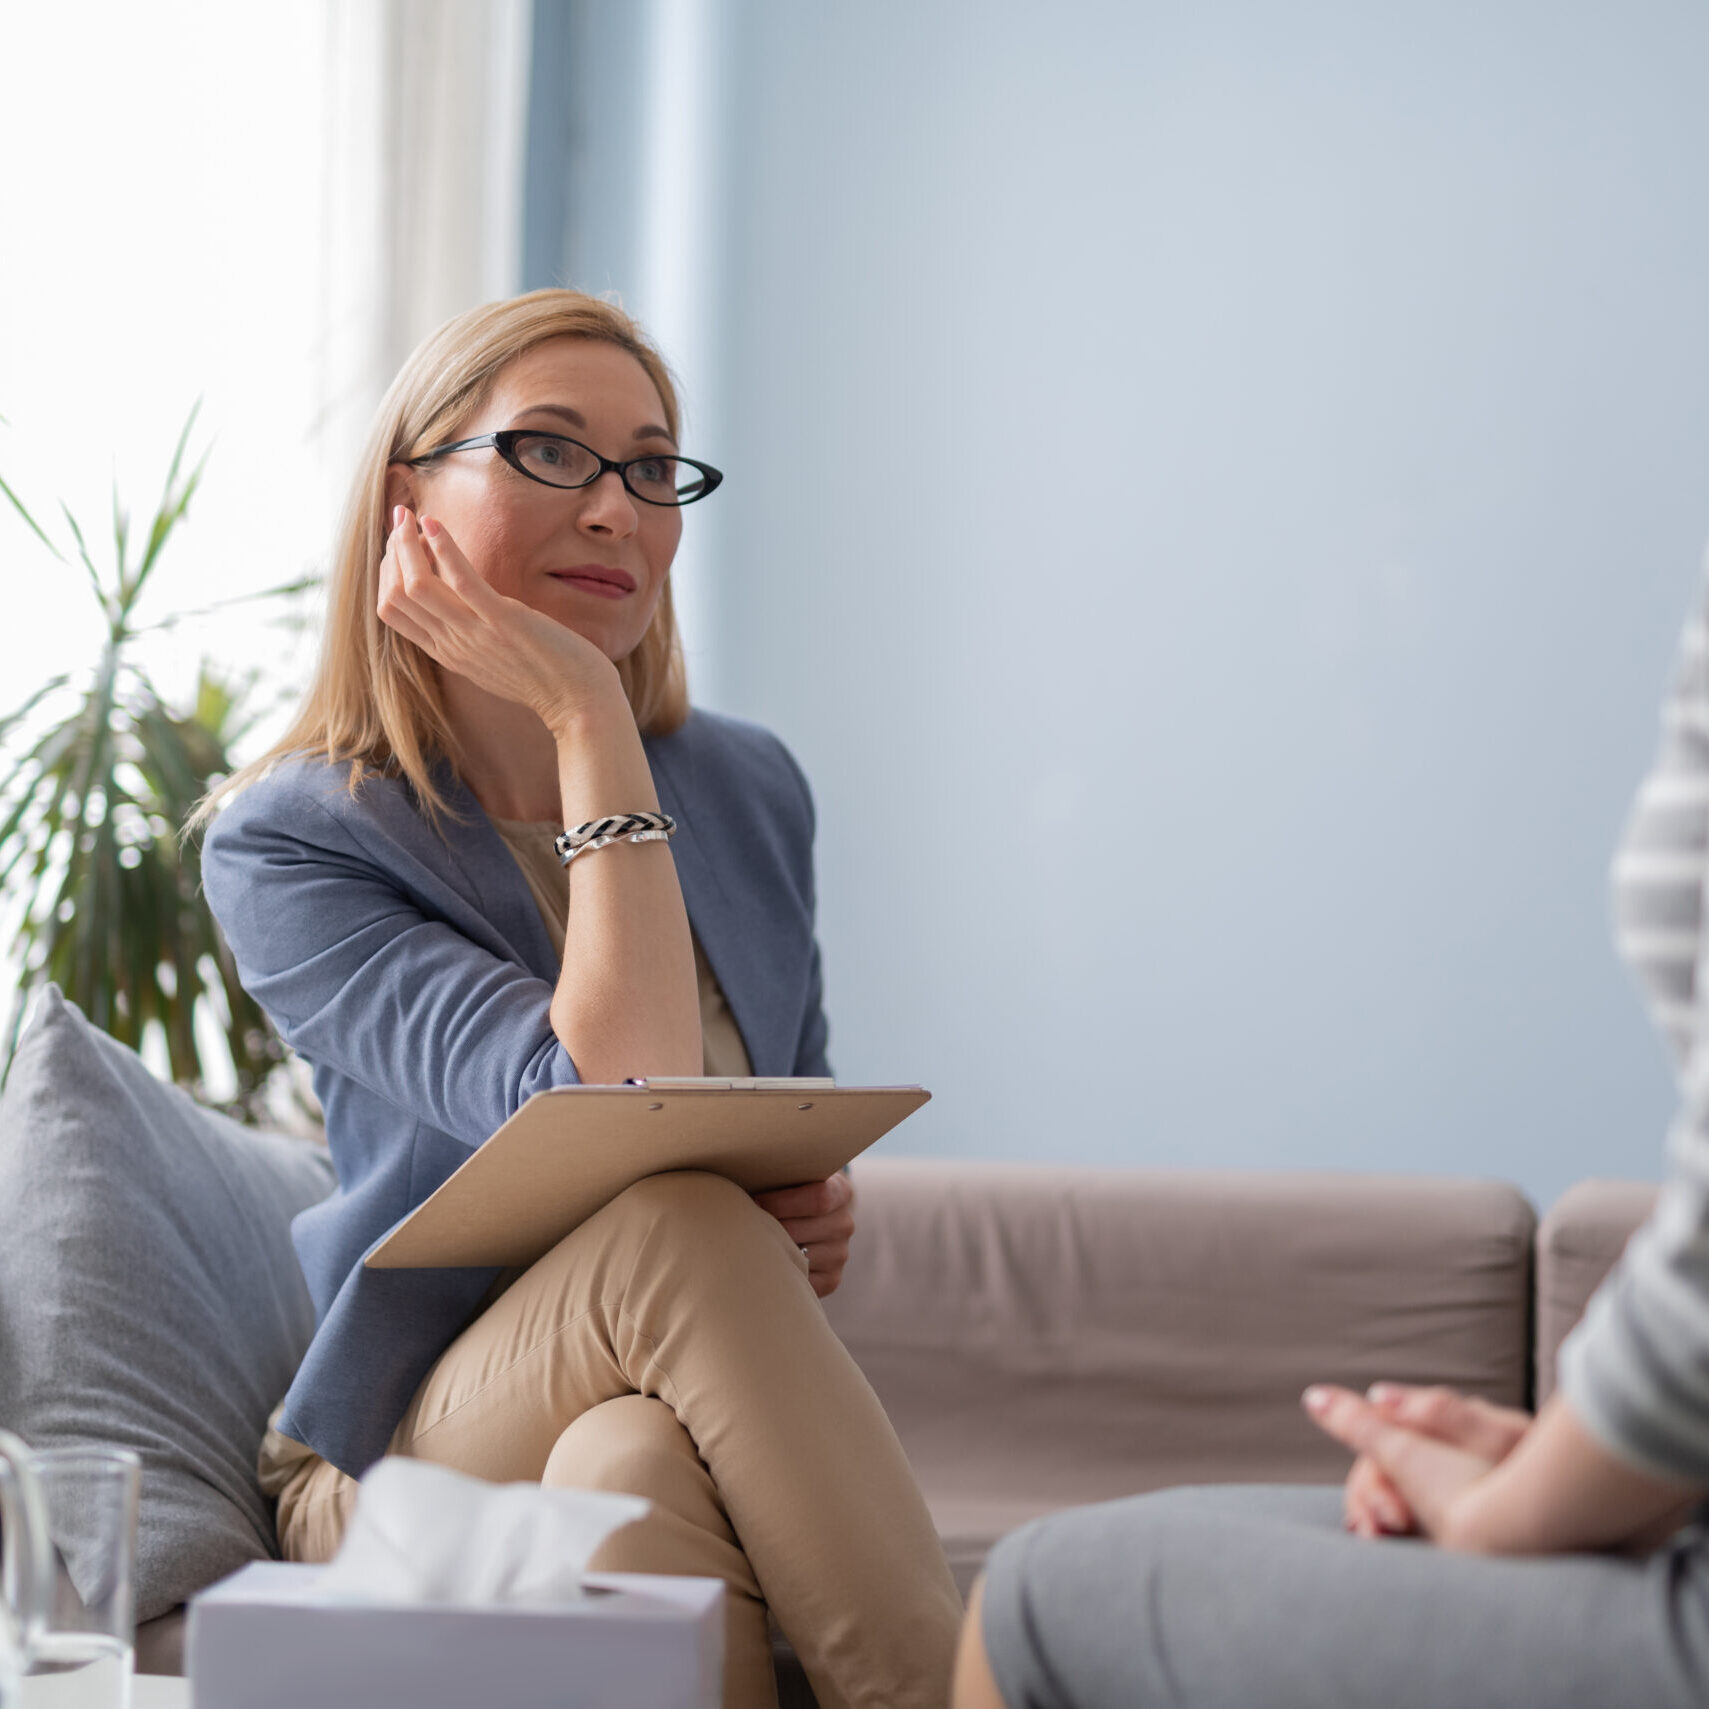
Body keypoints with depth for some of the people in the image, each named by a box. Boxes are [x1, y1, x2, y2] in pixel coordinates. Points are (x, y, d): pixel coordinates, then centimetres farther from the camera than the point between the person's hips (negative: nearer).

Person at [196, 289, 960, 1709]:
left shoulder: (748, 792, 6)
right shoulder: (287, 845, -11)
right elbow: (625, 1113, -24)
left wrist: (821, 1219, -6)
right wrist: (589, 722, -21)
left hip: (672, 1428, 4)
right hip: (410, 1460, -3)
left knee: (641, 1467, -33)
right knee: (680, 1220, -32)